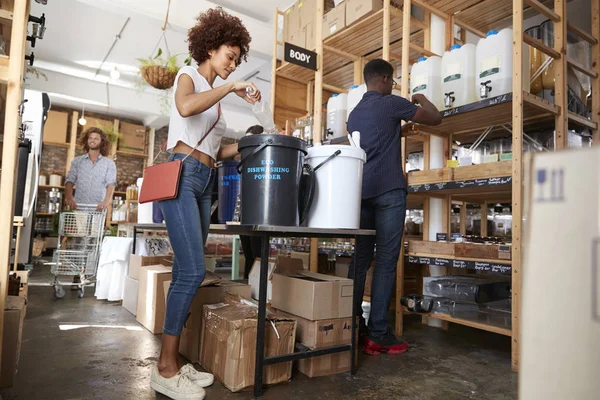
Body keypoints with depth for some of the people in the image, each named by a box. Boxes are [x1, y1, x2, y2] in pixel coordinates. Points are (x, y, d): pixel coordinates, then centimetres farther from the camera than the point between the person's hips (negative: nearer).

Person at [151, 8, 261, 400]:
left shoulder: (214, 95, 25)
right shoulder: (189, 74, 4)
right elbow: (185, 107, -22)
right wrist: (231, 87, -15)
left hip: (204, 183, 8)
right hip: (181, 176, -8)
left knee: (187, 273, 5)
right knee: (193, 271, -15)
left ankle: (174, 360, 12)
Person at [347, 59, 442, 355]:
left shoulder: (354, 114, 20)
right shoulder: (391, 103, 0)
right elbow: (435, 119, 7)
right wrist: (422, 99, 25)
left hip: (362, 191, 7)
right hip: (388, 190, -7)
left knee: (361, 259, 8)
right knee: (386, 261, -5)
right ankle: (377, 334, -3)